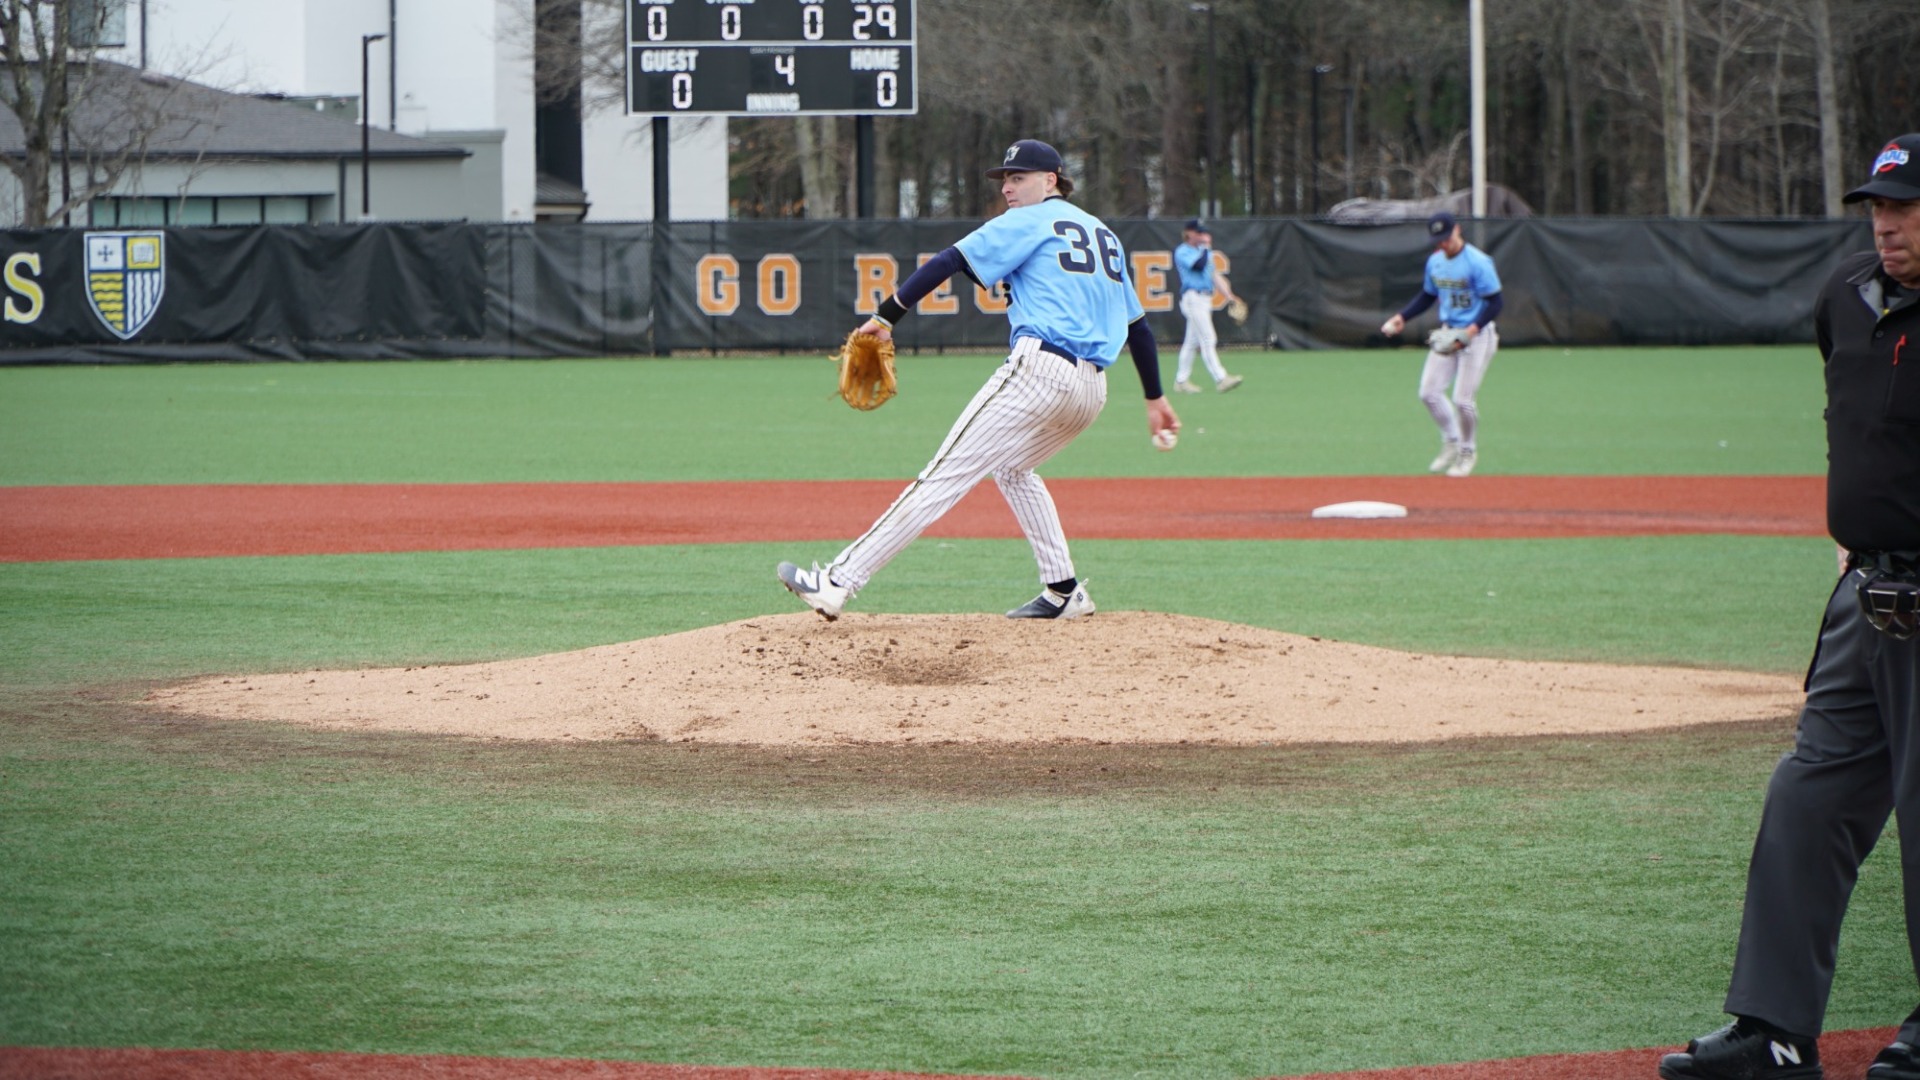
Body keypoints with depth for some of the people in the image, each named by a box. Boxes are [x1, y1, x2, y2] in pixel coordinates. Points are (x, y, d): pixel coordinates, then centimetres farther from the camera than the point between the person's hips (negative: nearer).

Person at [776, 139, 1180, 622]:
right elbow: (1137, 324, 27)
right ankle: (1064, 592, 21)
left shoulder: (1029, 221, 5)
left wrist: (888, 315, -9)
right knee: (1012, 469, 30)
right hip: (1092, 388, 8)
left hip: (1039, 367, -8)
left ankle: (838, 581, -17)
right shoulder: (1105, 235, 25)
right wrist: (1155, 397, 31)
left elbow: (950, 261, -7)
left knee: (945, 476, -12)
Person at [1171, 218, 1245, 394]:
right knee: (1208, 339, -13)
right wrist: (1205, 247, -8)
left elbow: (1215, 274, 17)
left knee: (1192, 341, 11)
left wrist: (1228, 295, 7)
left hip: (1206, 299, 9)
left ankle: (1181, 381, 16)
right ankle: (1220, 379, -19)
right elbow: (1199, 265, -22)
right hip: (1193, 298, -9)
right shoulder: (1182, 252, -6)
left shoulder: (1203, 252, 19)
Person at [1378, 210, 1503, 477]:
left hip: (1476, 335, -7)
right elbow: (1427, 296, 19)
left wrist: (1473, 329, -29)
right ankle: (1451, 442, 24)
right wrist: (1402, 317, 5)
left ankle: (1468, 452, 15)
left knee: (1462, 399, -8)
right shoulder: (1435, 262, 4)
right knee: (1429, 391, 3)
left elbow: (1495, 303, -17)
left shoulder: (1478, 262, -19)